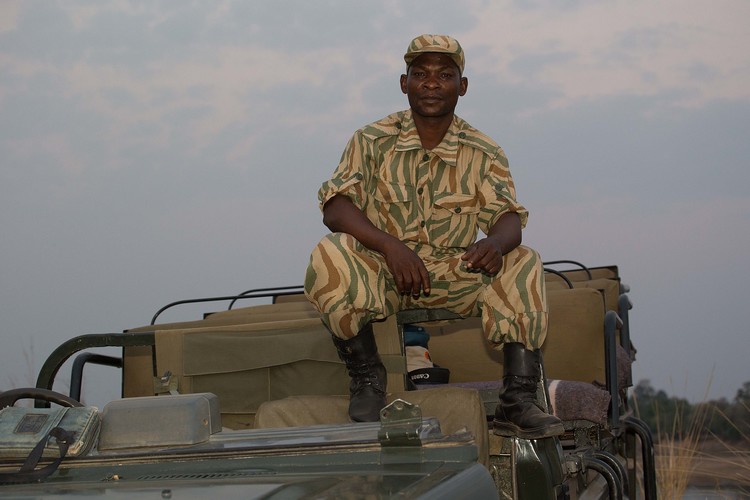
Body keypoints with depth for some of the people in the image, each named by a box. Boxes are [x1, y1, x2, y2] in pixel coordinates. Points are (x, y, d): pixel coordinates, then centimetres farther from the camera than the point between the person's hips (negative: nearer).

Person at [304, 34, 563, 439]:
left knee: (523, 264, -25)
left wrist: (496, 243, -35)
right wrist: (389, 245, -30)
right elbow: (335, 208, -11)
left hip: (456, 274, 1)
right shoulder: (372, 142, -1)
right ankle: (366, 378, -14)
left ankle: (517, 402, -27)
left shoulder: (482, 154, 3)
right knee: (329, 257, -32)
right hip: (382, 270, -1)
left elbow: (507, 216, -8)